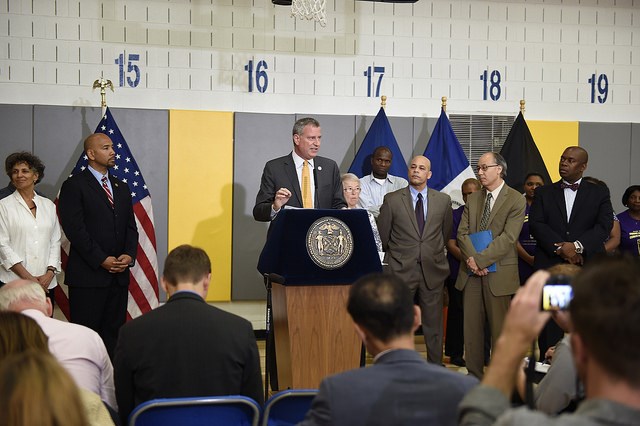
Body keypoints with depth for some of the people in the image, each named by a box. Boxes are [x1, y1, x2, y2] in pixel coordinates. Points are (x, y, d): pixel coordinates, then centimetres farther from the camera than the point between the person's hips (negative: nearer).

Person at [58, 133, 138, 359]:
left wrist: (129, 255, -3)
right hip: (88, 274, -6)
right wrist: (101, 260, -15)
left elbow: (131, 227, 16)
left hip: (119, 274, 6)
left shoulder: (122, 187, 17)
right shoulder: (74, 185, -3)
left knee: (114, 332, 7)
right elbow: (74, 228, -11)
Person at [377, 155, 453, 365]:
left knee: (434, 324, 7)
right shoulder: (392, 199, 0)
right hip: (401, 270, -1)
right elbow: (382, 236, 6)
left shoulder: (443, 200, 6)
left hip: (432, 270, 2)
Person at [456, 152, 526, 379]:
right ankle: (474, 375, 15)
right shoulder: (472, 199, 14)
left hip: (499, 272, -5)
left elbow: (508, 237, -13)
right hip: (471, 272, 5)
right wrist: (471, 258, -12)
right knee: (471, 326, 7)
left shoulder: (515, 200, -4)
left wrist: (480, 259, -18)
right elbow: (462, 233, 7)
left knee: (499, 327, 0)